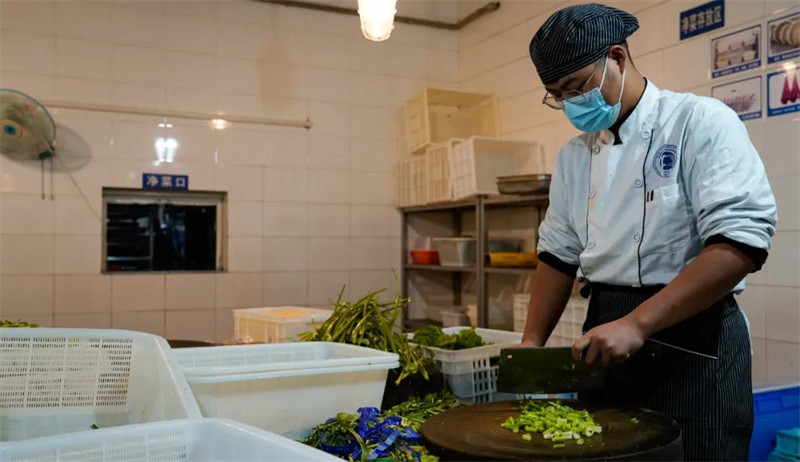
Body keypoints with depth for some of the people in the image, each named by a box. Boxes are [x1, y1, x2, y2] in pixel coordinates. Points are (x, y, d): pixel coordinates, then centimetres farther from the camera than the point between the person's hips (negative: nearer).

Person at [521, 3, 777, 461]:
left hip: (693, 343, -6)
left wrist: (636, 325, -25)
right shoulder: (574, 155, 9)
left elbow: (741, 242, -20)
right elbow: (559, 254, 13)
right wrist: (532, 343, 5)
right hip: (607, 337, 6)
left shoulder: (700, 122, -10)